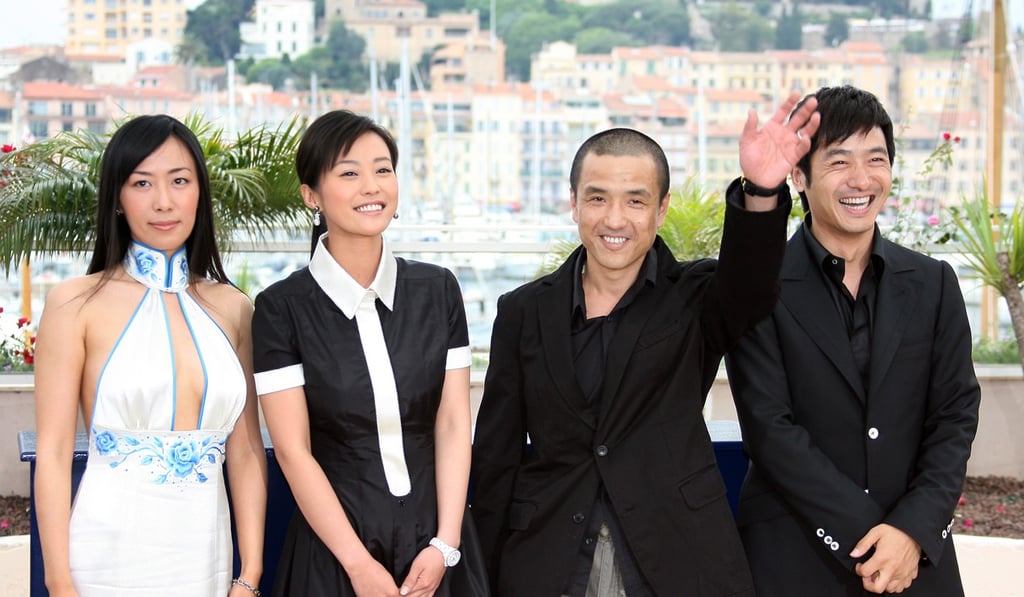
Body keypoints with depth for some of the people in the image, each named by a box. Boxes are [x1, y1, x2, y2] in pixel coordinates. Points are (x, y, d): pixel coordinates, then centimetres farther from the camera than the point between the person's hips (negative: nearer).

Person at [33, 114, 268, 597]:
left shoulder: (233, 307, 6)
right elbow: (52, 454, -6)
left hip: (205, 556, 4)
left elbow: (246, 451, 7)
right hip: (111, 556, -3)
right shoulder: (76, 304, -5)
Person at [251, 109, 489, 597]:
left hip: (434, 543, 3)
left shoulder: (437, 290, 1)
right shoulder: (282, 308, -7)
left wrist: (444, 545, -8)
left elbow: (453, 425, 0)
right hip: (336, 545, -2)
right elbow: (293, 451, -9)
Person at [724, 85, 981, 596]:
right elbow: (769, 426, -11)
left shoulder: (933, 284, 6)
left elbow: (956, 413, 3)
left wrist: (913, 530, -11)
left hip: (916, 556, 3)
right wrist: (865, 536, -14)